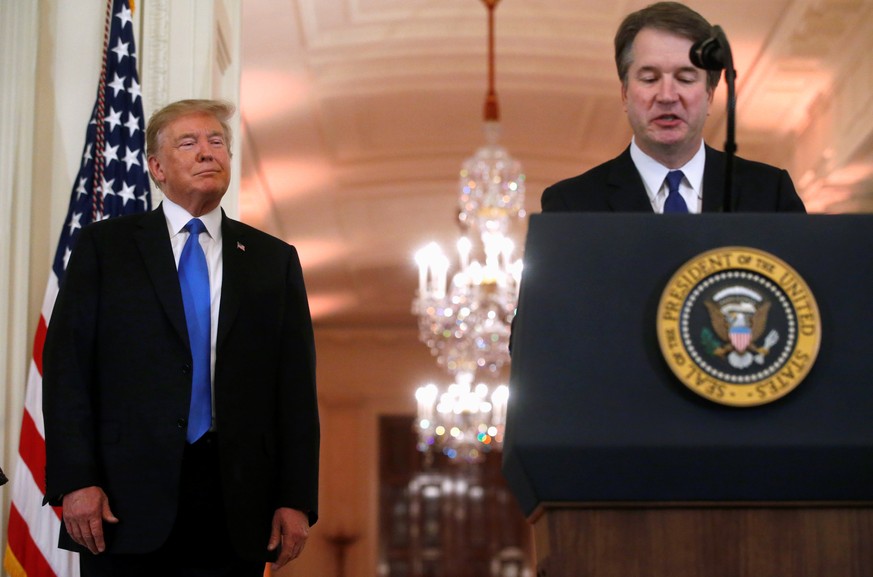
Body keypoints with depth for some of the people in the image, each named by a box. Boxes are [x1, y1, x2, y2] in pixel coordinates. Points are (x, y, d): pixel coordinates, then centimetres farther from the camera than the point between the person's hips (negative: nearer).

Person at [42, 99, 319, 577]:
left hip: (236, 512, 2)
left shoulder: (274, 260, 11)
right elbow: (67, 365, 1)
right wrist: (76, 481, -10)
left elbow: (297, 386, 7)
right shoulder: (104, 246, 7)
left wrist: (297, 500, -1)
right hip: (127, 501, -1)